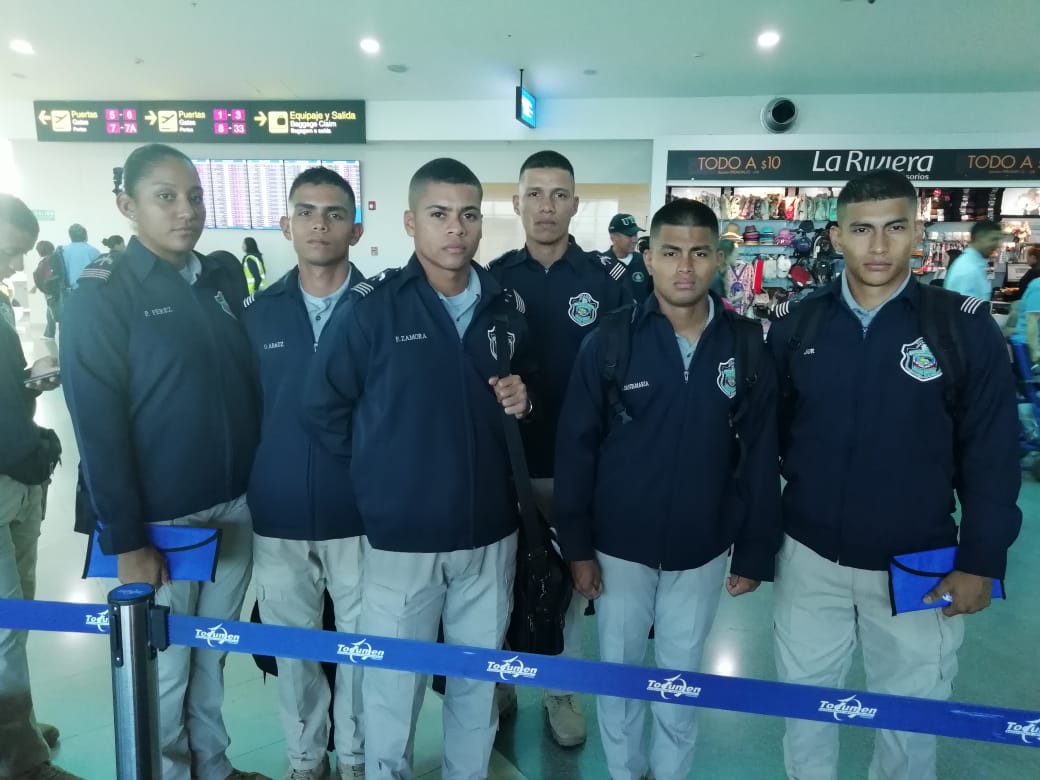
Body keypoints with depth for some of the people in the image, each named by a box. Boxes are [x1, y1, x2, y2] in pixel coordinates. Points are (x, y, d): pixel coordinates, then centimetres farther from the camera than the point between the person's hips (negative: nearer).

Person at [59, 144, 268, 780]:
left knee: (212, 656, 20)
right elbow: (97, 425, -11)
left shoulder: (225, 278, 7)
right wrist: (125, 539, -13)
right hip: (161, 521, -4)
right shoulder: (103, 294, -8)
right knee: (164, 670, 11)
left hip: (235, 508, 5)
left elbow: (252, 384, 8)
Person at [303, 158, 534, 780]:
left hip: (489, 532, 4)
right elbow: (324, 406, -3)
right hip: (400, 535, -3)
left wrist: (522, 401, -5)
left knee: (479, 680, 19)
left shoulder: (507, 306, 3)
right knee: (394, 686, 12)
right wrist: (381, 467, 1)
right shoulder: (371, 307, -9)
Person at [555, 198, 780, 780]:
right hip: (619, 546, 0)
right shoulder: (610, 341, -10)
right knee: (619, 669, 17)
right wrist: (577, 543, -7)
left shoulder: (747, 348, -5)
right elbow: (576, 448, -7)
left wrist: (755, 552, 1)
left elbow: (761, 459, 0)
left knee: (682, 677, 18)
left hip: (702, 551, 1)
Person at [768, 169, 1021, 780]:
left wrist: (981, 562, -6)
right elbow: (769, 434, 3)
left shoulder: (965, 327, -9)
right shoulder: (799, 324, -3)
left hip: (917, 567, -1)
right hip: (809, 557, 2)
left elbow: (992, 455, -5)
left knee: (910, 719, 17)